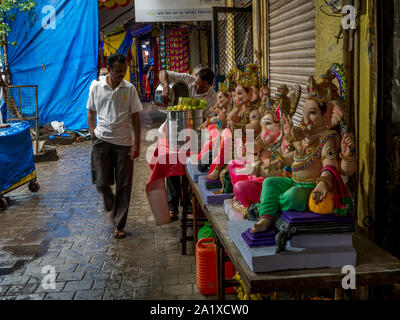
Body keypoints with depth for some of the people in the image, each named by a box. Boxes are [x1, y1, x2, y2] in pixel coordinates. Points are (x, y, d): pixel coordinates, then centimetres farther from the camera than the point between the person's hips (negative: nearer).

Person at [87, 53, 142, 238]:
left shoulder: (129, 89, 0)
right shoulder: (96, 87, 3)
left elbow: (135, 118, 1)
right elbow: (91, 113, 12)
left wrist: (136, 144, -5)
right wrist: (93, 135, 1)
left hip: (124, 142, 0)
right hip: (102, 140, 1)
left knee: (124, 185, 2)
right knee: (102, 182, -3)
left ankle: (119, 225, 14)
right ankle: (111, 206, 32)